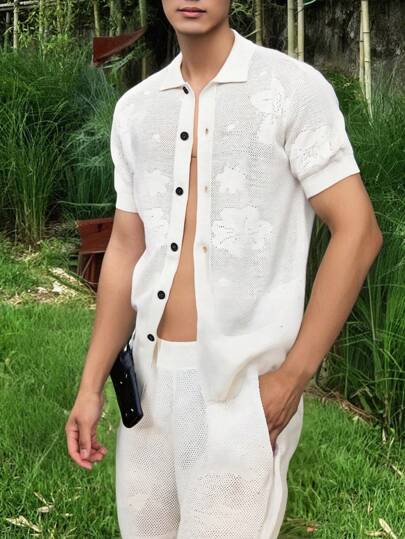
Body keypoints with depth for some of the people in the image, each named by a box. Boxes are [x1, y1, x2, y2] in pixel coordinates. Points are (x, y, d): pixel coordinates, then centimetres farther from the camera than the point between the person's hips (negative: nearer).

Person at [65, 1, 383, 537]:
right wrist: (91, 385, 6)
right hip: (149, 375, 5)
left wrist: (293, 376, -14)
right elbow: (126, 249, 11)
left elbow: (358, 231, -10)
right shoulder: (135, 108, 8)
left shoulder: (294, 87, -8)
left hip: (241, 384, -5)